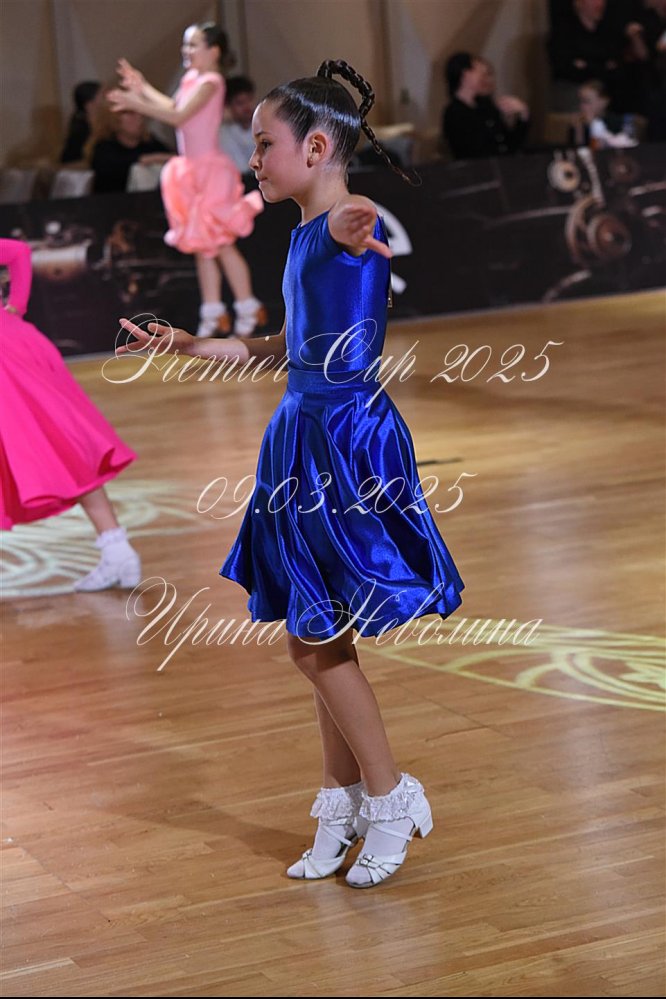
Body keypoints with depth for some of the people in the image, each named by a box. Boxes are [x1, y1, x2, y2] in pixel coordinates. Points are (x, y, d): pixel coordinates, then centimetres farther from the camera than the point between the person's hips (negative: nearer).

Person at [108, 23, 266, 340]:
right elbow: (174, 108, 27)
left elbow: (179, 116, -23)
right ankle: (213, 313, 18)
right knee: (202, 247, 11)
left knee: (221, 244, -4)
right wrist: (142, 88, 27)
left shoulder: (210, 81, -15)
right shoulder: (192, 79, 11)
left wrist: (136, 104, -23)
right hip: (193, 171, 9)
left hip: (210, 170, -9)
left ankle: (247, 309, 5)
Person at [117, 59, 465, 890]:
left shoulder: (355, 223, -10)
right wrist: (186, 345, 27)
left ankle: (392, 795, 12)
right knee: (316, 640, 13)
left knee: (318, 639, -3)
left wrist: (359, 227, -47)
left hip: (347, 438, -9)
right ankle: (343, 799, 25)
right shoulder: (303, 233, 14)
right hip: (304, 433, 9)